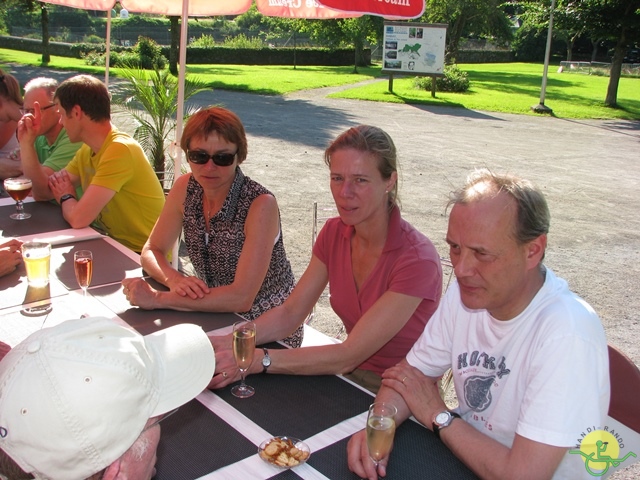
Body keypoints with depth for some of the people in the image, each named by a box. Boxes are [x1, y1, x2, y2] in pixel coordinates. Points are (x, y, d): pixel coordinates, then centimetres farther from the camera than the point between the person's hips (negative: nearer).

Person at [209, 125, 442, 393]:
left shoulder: (417, 258, -24)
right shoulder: (334, 234, -3)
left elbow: (348, 356, -25)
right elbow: (290, 313, -2)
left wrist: (257, 360, -30)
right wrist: (229, 342, -18)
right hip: (352, 377, 5)